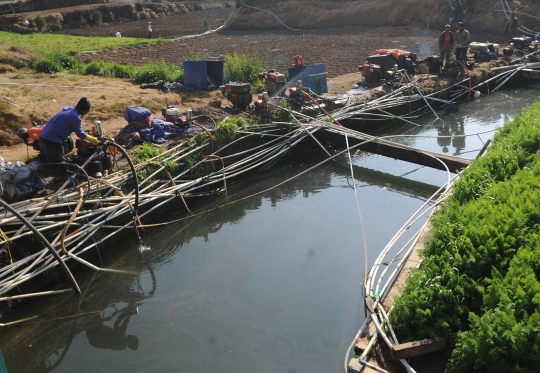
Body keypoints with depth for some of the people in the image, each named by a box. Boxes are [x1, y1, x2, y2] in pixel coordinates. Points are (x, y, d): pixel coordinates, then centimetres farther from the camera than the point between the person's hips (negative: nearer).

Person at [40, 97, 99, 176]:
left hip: (43, 136, 10)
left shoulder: (68, 109, 11)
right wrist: (91, 139, 13)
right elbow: (80, 133, -2)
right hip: (53, 141, -10)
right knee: (59, 168, 3)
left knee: (48, 164, 24)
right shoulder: (75, 118, -15)